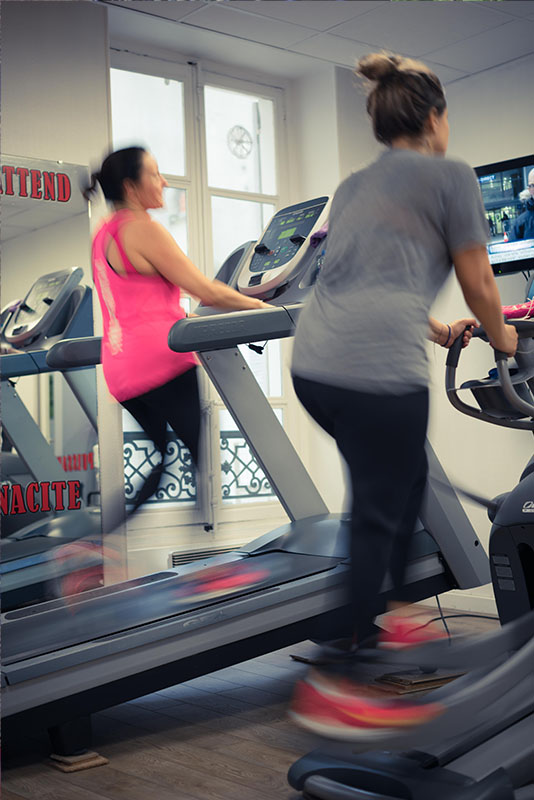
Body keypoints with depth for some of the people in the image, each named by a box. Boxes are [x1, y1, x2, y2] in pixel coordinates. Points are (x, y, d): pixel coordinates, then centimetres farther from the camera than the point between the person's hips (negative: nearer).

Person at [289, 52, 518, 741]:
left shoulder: (354, 185, 25)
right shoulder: (451, 175, 5)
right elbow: (478, 285, 8)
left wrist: (431, 329, 43)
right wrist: (500, 336, 27)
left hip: (312, 363, 8)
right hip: (376, 372, -8)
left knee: (406, 477, 25)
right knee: (377, 515, 2)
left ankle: (387, 617, 36)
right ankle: (331, 688, 7)